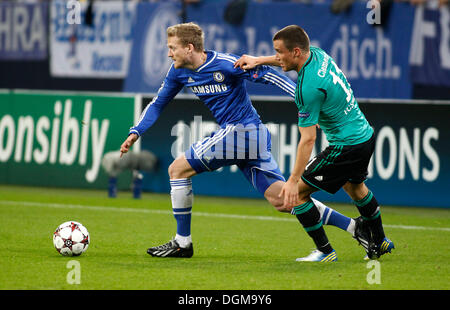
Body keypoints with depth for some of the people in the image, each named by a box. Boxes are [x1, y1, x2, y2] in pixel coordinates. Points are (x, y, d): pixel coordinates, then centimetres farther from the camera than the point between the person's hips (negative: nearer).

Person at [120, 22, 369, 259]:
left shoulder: (224, 64, -15)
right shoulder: (179, 72, 9)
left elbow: (267, 75, -14)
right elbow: (158, 103, 20)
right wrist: (136, 132, 7)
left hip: (241, 130, -8)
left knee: (178, 169, -5)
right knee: (281, 200, 3)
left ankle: (182, 243, 1)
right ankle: (353, 226, 3)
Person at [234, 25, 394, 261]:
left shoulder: (309, 87, -27)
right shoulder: (318, 55, -2)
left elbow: (308, 139, -26)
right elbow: (289, 61, 25)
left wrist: (293, 180, -23)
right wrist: (258, 60, 21)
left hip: (346, 147, -10)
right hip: (366, 134, 10)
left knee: (297, 193, -3)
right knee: (354, 186, 34)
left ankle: (324, 250, 4)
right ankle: (379, 242, 49)